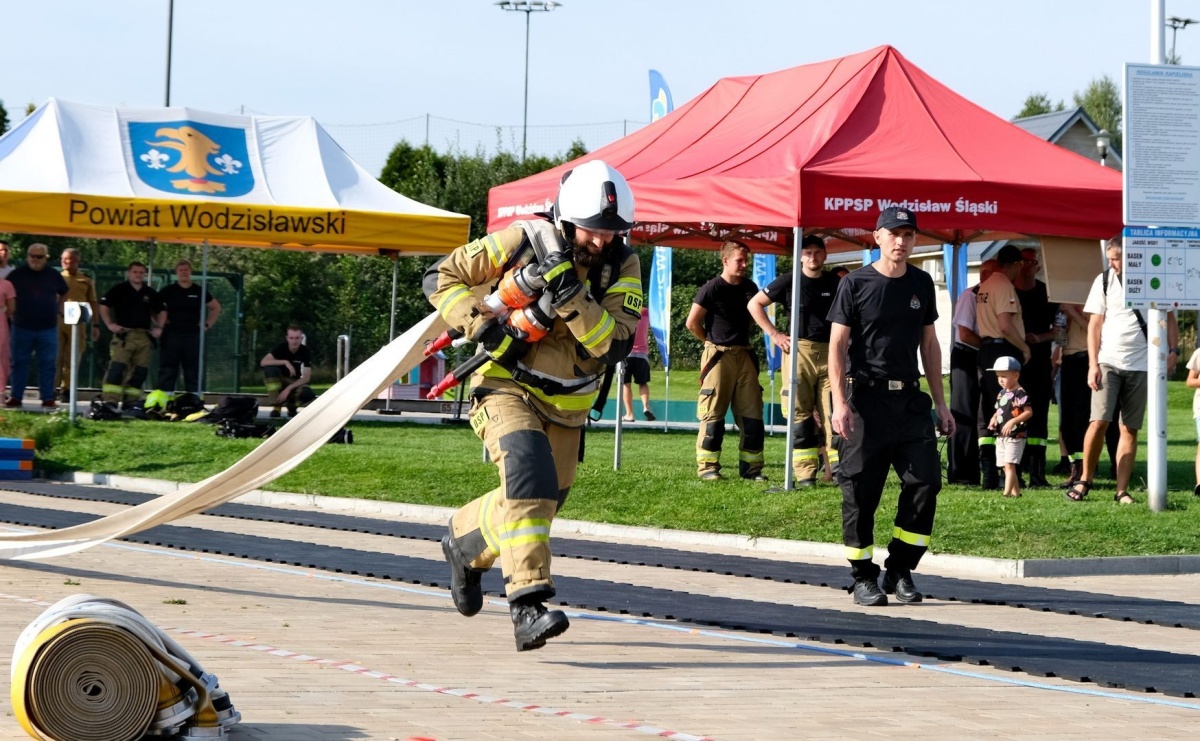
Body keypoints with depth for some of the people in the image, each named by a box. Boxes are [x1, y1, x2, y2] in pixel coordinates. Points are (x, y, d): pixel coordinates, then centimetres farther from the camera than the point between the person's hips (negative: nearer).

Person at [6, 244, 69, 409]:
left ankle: (48, 399, 5)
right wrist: (12, 315, 1)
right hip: (22, 327, -1)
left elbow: (63, 295, 21)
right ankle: (15, 398, 8)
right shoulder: (17, 275, 1)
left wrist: (58, 311, 10)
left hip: (48, 328, 1)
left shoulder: (54, 276, 7)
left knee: (47, 364, 1)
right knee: (19, 363, 3)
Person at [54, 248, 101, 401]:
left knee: (72, 359, 1)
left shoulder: (86, 282, 15)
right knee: (55, 357, -4)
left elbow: (93, 303, 14)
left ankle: (66, 390, 7)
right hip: (57, 320, -1)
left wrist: (95, 325, 5)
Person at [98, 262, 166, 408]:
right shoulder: (119, 289, 3)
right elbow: (103, 306, 0)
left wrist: (159, 327, 13)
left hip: (144, 336, 5)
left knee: (140, 371, 3)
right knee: (117, 367, -16)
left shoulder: (150, 293, 16)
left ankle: (131, 401, 10)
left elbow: (161, 311, 27)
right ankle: (109, 400, -20)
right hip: (124, 334, -5)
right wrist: (110, 324, -8)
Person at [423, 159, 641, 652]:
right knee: (529, 474, -29)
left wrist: (572, 297, -32)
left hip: (567, 406, 5)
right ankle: (527, 603, -34)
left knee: (540, 503, 16)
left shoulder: (623, 267, -8)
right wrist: (484, 328, -23)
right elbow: (441, 278, -9)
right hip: (508, 386, -5)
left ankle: (464, 543, 47)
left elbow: (615, 345, -20)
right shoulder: (524, 243, -15)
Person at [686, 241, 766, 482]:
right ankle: (707, 467, 1)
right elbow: (692, 323, -7)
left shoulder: (750, 288, 9)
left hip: (745, 355, 6)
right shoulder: (712, 288, -8)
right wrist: (713, 341, 4)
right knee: (713, 414, -4)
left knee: (752, 414, 4)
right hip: (718, 356, -6)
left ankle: (751, 467, 10)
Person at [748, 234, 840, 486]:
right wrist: (774, 334, 0)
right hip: (799, 351, -2)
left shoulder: (835, 283, 9)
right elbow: (755, 304, 7)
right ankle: (805, 473, -1)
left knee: (832, 411, -3)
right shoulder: (789, 281, 1)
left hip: (830, 352, 2)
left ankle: (838, 465, -4)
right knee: (800, 414, -3)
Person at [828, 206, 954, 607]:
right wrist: (839, 403, -14)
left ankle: (900, 571, 7)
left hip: (910, 398, 4)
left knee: (926, 481, -5)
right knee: (860, 491, -1)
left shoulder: (922, 283, 12)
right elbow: (837, 346, -4)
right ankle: (864, 578, 10)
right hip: (866, 397, -4)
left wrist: (940, 402, 14)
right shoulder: (856, 284, -2)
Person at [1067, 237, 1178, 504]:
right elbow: (1095, 324, 3)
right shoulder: (1104, 280, 2)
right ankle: (1085, 479, 5)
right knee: (1099, 421, -11)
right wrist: (1093, 364, -5)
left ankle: (1122, 490, 5)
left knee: (1130, 429, 2)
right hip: (1109, 362, -1)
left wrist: (1173, 349, -5)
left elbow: (1169, 318, 10)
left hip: (1140, 364, 1)